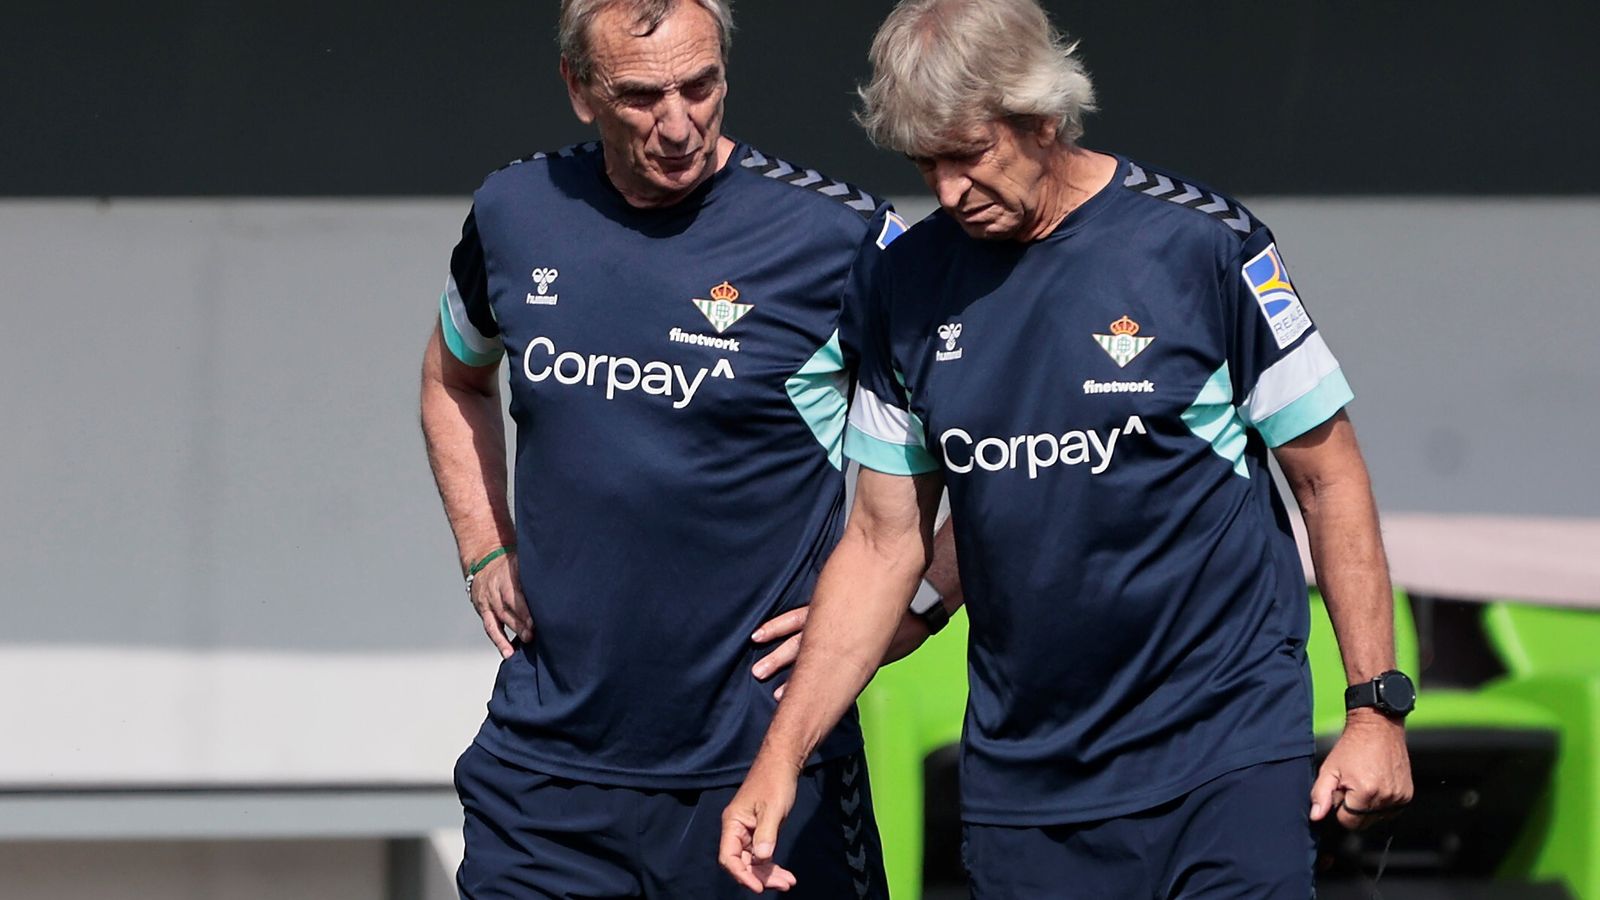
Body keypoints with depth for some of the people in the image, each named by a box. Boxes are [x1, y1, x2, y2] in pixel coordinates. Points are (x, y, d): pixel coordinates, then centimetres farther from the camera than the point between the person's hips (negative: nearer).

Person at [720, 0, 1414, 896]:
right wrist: (781, 757, 4)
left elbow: (1329, 478, -2)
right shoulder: (913, 284, 5)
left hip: (1226, 759, -4)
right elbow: (885, 541, 11)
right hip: (1022, 782, 4)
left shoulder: (1199, 243, -7)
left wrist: (1378, 705, -6)